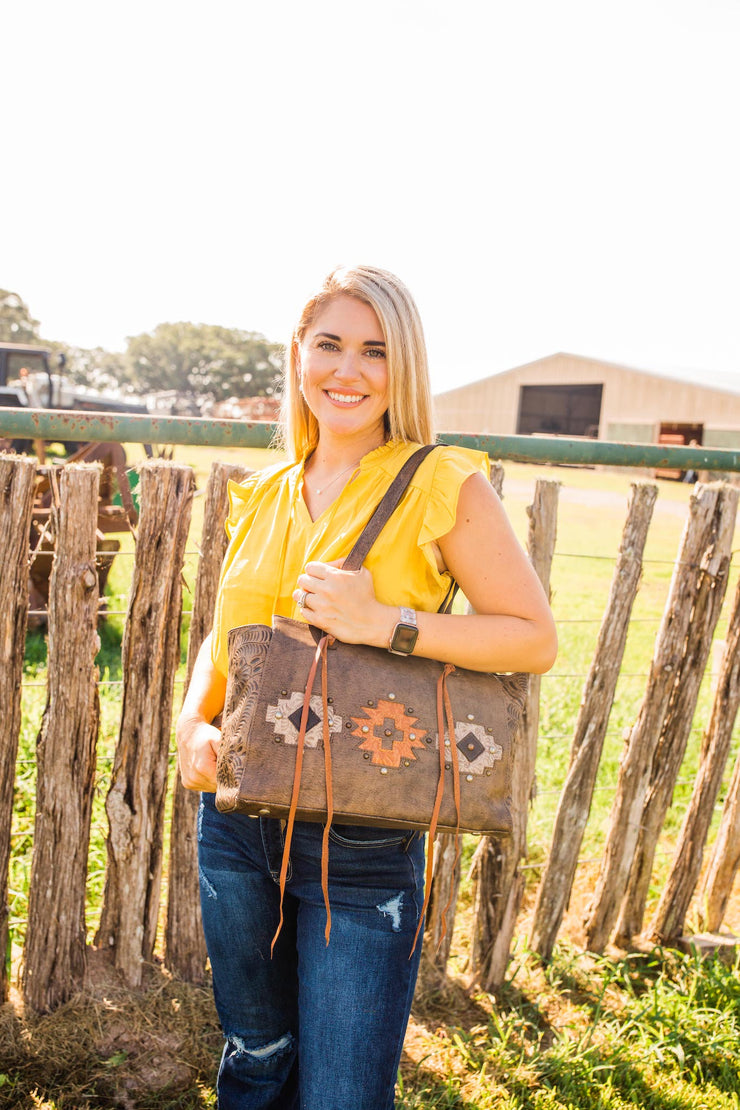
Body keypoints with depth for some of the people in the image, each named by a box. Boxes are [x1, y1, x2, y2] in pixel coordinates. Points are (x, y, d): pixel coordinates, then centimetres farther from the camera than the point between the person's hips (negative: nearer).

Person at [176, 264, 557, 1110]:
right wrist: (193, 721, -4)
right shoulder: (265, 497, 5)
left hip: (362, 844, -4)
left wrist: (386, 622, -22)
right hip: (236, 814, 5)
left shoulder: (444, 485, -10)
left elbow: (535, 638, -10)